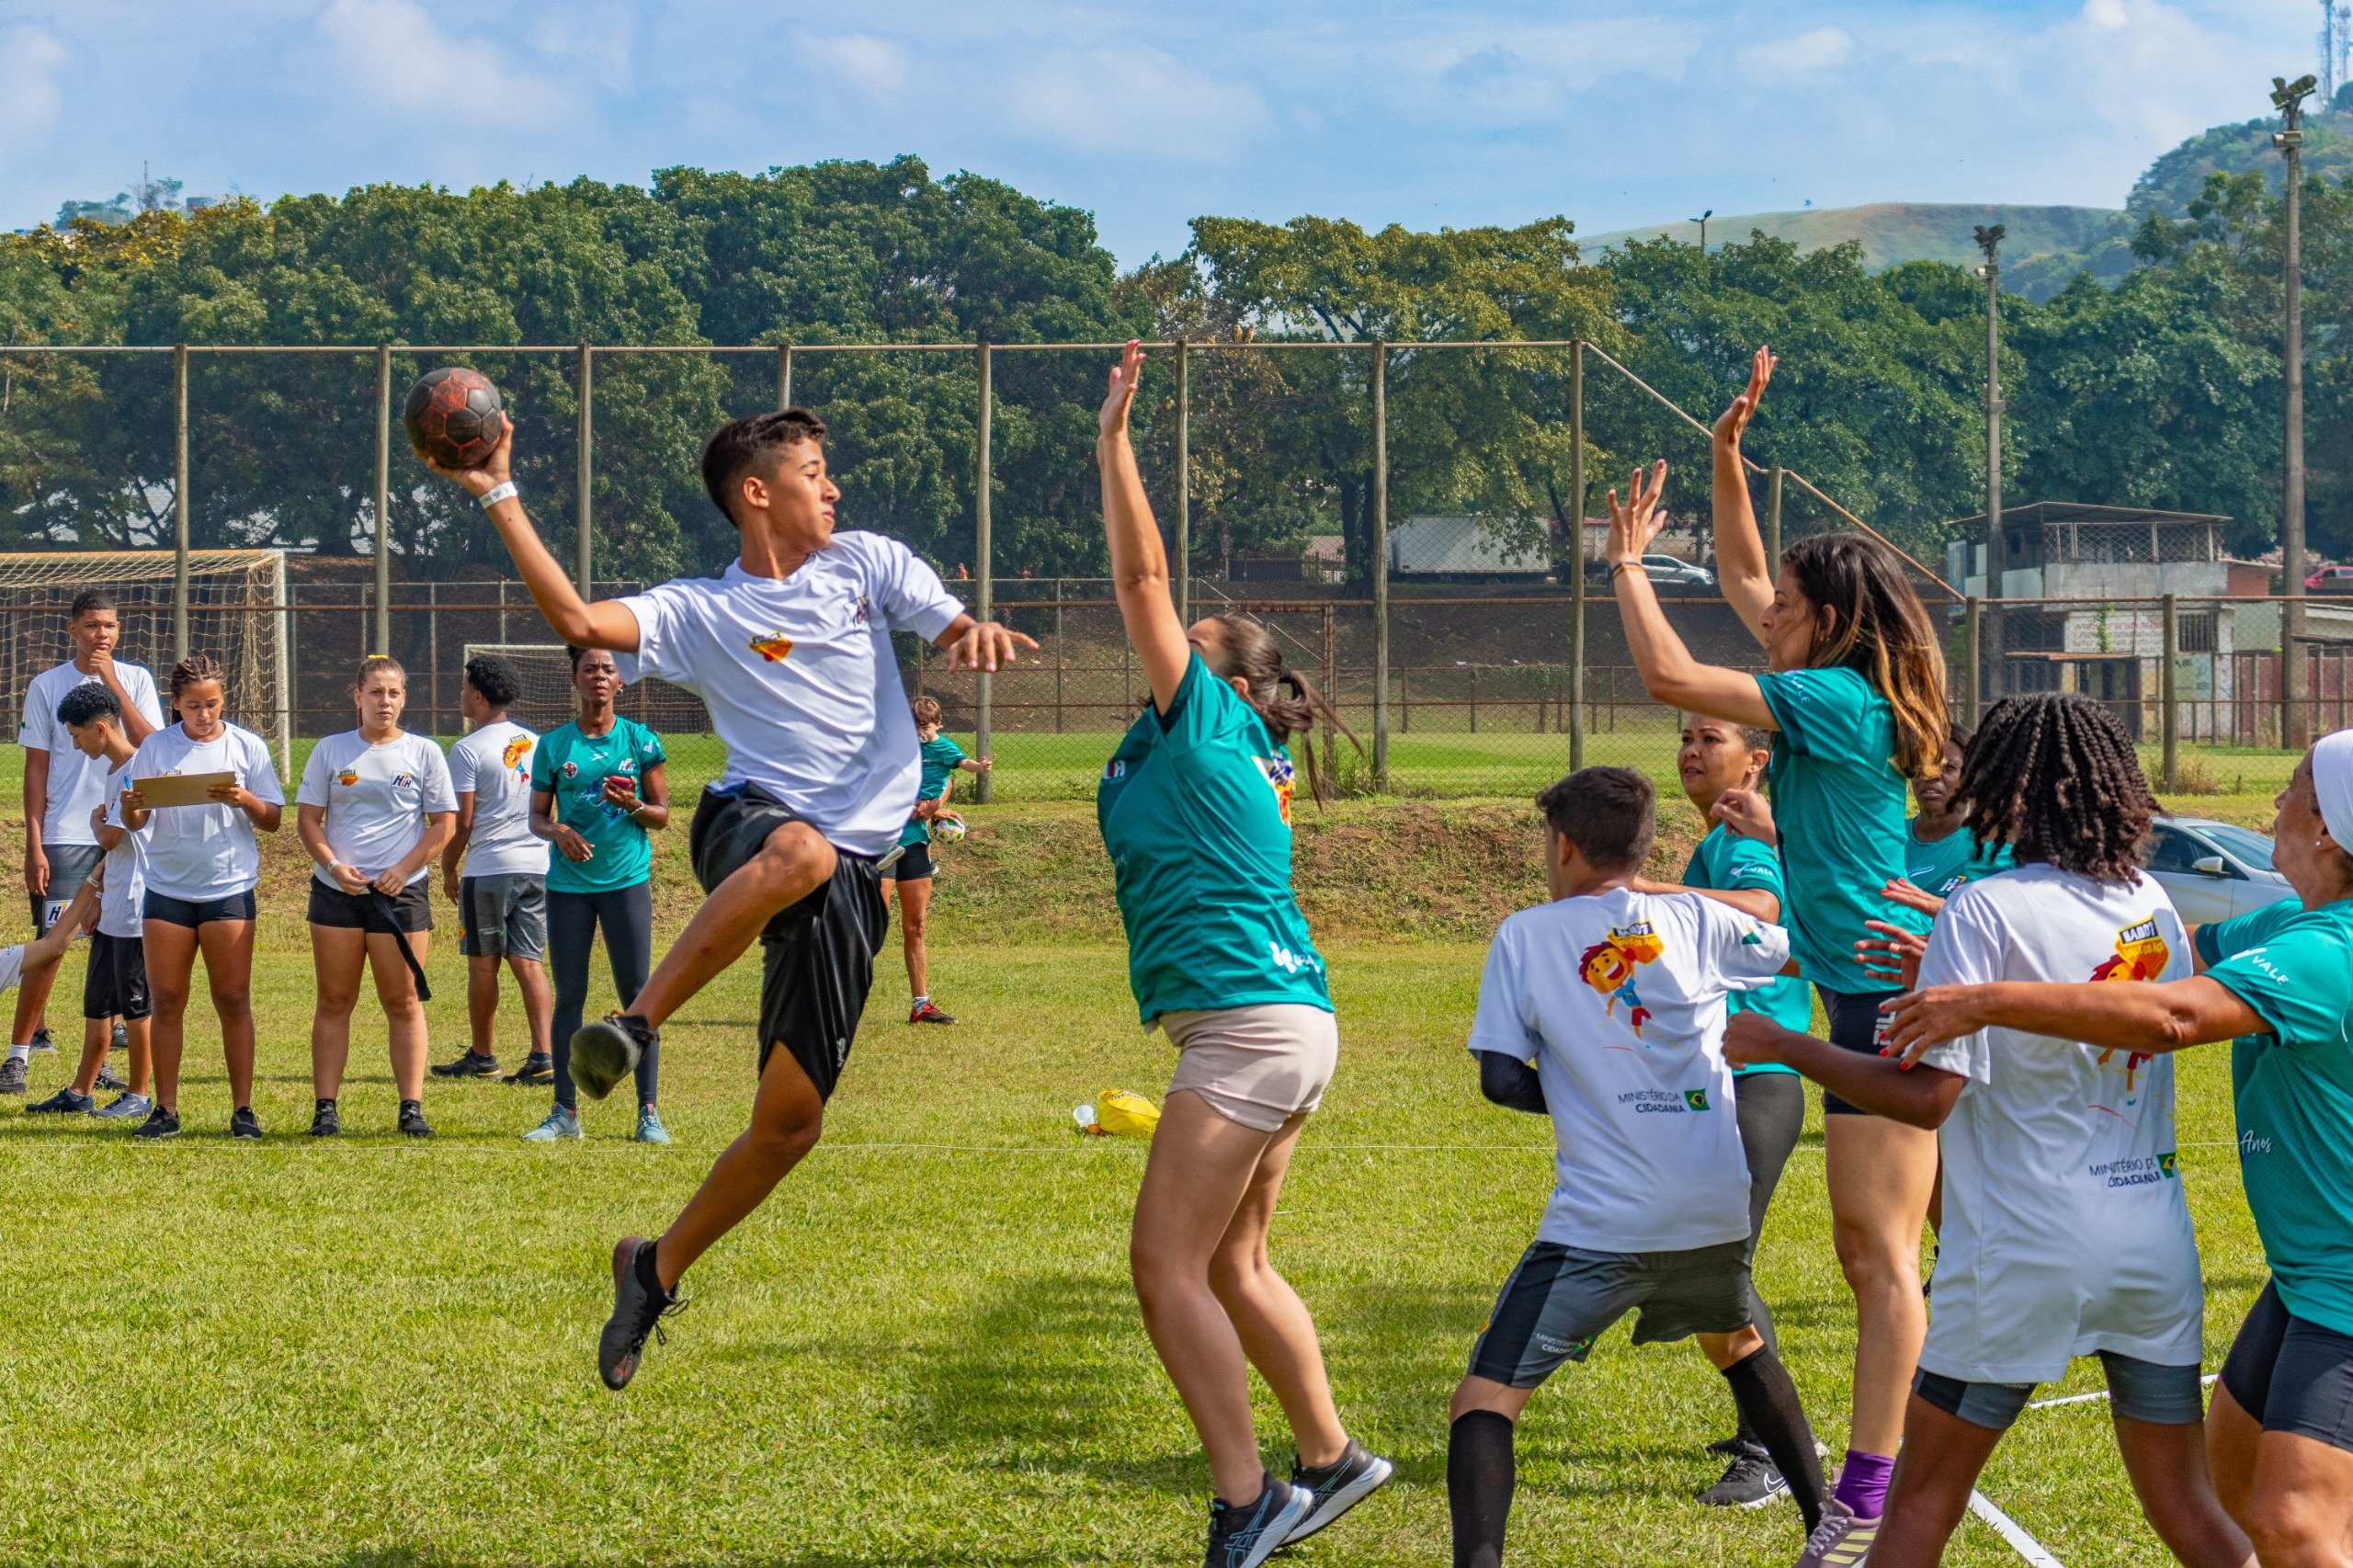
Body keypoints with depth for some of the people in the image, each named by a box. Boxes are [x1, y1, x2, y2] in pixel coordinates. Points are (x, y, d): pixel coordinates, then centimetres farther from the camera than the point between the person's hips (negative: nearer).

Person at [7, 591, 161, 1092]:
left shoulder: (136, 680, 5)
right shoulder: (47, 686, 2)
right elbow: (36, 769, 2)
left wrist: (113, 685, -14)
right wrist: (33, 846, -4)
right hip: (65, 837, -2)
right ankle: (18, 1052, 1)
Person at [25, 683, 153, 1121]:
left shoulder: (137, 771, -16)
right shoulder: (113, 771, 15)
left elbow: (110, 837, -20)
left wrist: (95, 820, 0)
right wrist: (95, 887, 14)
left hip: (136, 906, -10)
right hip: (112, 908, 10)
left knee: (135, 1003, -1)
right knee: (98, 1003, 13)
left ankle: (139, 1095, 8)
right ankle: (80, 1093, 19)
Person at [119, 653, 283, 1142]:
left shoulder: (246, 747, 2)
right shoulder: (155, 748, 4)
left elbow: (273, 820, 3)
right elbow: (134, 822, 3)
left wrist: (244, 800, -17)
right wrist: (131, 808, -19)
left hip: (229, 886, -1)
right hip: (167, 887, 1)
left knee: (233, 1000, -1)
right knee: (166, 1001, 1)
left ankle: (242, 1109, 2)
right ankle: (166, 1110, 7)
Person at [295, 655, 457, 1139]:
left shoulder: (424, 753, 5)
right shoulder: (330, 751, 7)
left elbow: (443, 823, 3)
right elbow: (307, 817, 6)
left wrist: (402, 870, -9)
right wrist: (333, 866, -11)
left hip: (401, 893, -1)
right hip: (337, 889, 1)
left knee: (403, 1002, 0)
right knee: (334, 1001, 2)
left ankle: (411, 1108, 2)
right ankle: (325, 1108, 3)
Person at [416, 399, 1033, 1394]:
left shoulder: (868, 563, 17)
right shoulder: (700, 612, 7)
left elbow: (953, 631, 11)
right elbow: (578, 620, -7)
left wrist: (978, 634, -15)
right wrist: (499, 499, -12)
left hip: (851, 873, 3)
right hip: (748, 827, -3)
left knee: (791, 1122, -2)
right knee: (800, 850, -44)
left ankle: (656, 1272, 18)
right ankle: (633, 1024, -37)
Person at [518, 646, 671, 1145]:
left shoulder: (640, 740, 3)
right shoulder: (553, 744, 6)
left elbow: (662, 815, 6)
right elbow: (537, 816, 10)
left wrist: (634, 806, -15)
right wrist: (557, 831, -12)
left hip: (627, 879, -1)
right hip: (568, 883, 2)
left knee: (636, 995, -4)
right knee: (569, 996, 3)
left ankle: (649, 1112, -2)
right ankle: (565, 1112, 7)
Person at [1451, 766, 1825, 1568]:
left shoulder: (1523, 936, 2)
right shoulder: (1696, 920, 8)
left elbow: (1502, 1078, -3)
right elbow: (1799, 948, 25)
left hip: (1601, 1224, -4)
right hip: (1715, 1214, 4)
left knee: (1483, 1400, -2)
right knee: (1737, 1342, 34)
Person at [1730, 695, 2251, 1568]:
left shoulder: (1987, 911, -11)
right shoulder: (2153, 908, 7)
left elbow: (1925, 1097, -16)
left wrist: (1783, 1046, -6)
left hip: (2024, 1251, -5)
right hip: (2156, 1248, 5)